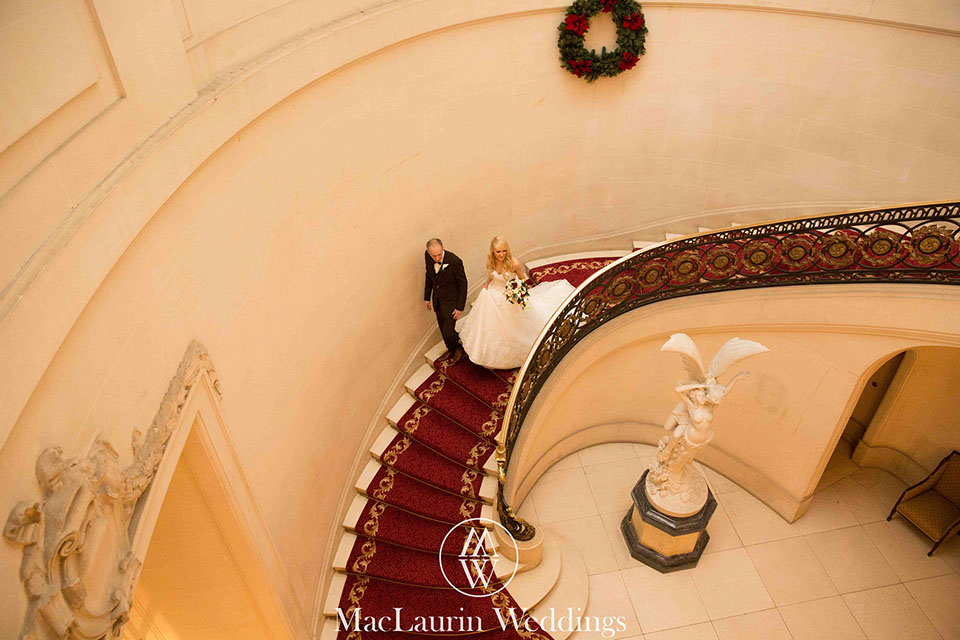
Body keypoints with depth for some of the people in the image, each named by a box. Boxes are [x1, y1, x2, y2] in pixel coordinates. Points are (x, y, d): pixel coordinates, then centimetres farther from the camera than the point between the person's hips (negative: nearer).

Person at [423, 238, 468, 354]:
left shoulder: (454, 261, -29)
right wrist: (427, 297, 11)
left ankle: (459, 348, 29)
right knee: (443, 329, 19)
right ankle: (452, 351, 45)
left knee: (447, 331, -4)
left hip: (451, 300, -5)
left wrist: (460, 306, -15)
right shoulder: (427, 256, -13)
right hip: (437, 299, 5)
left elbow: (463, 284, -17)